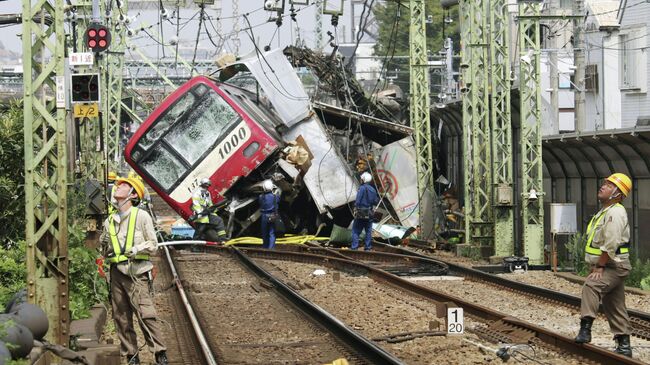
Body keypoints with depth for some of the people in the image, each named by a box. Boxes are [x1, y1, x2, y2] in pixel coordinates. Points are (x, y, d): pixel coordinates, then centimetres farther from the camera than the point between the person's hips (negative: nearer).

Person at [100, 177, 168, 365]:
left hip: (136, 272, -5)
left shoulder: (141, 216, 3)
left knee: (146, 314, -14)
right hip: (117, 272, 5)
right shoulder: (110, 220, 18)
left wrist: (137, 249, -16)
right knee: (121, 317, 3)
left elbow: (152, 244, 1)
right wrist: (105, 246, 3)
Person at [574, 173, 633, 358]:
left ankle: (585, 328, -40)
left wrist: (599, 267, -22)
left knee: (591, 286, -33)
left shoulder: (615, 213, -17)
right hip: (607, 267, 11)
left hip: (614, 266, -11)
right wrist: (596, 266, 16)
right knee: (614, 308, 14)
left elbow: (610, 245, -25)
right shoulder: (605, 211, 16)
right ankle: (624, 345, 22)